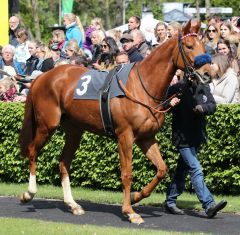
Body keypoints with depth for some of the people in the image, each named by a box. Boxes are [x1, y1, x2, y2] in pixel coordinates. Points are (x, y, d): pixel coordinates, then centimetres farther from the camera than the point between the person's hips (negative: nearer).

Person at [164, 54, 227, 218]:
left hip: (197, 136, 7)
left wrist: (202, 108, -22)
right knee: (196, 170, -13)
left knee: (183, 170, 16)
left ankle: (170, 202, 27)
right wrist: (169, 104, -29)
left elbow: (213, 106, -1)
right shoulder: (178, 88, -11)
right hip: (182, 137, -7)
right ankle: (209, 205, -19)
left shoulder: (204, 88, 7)